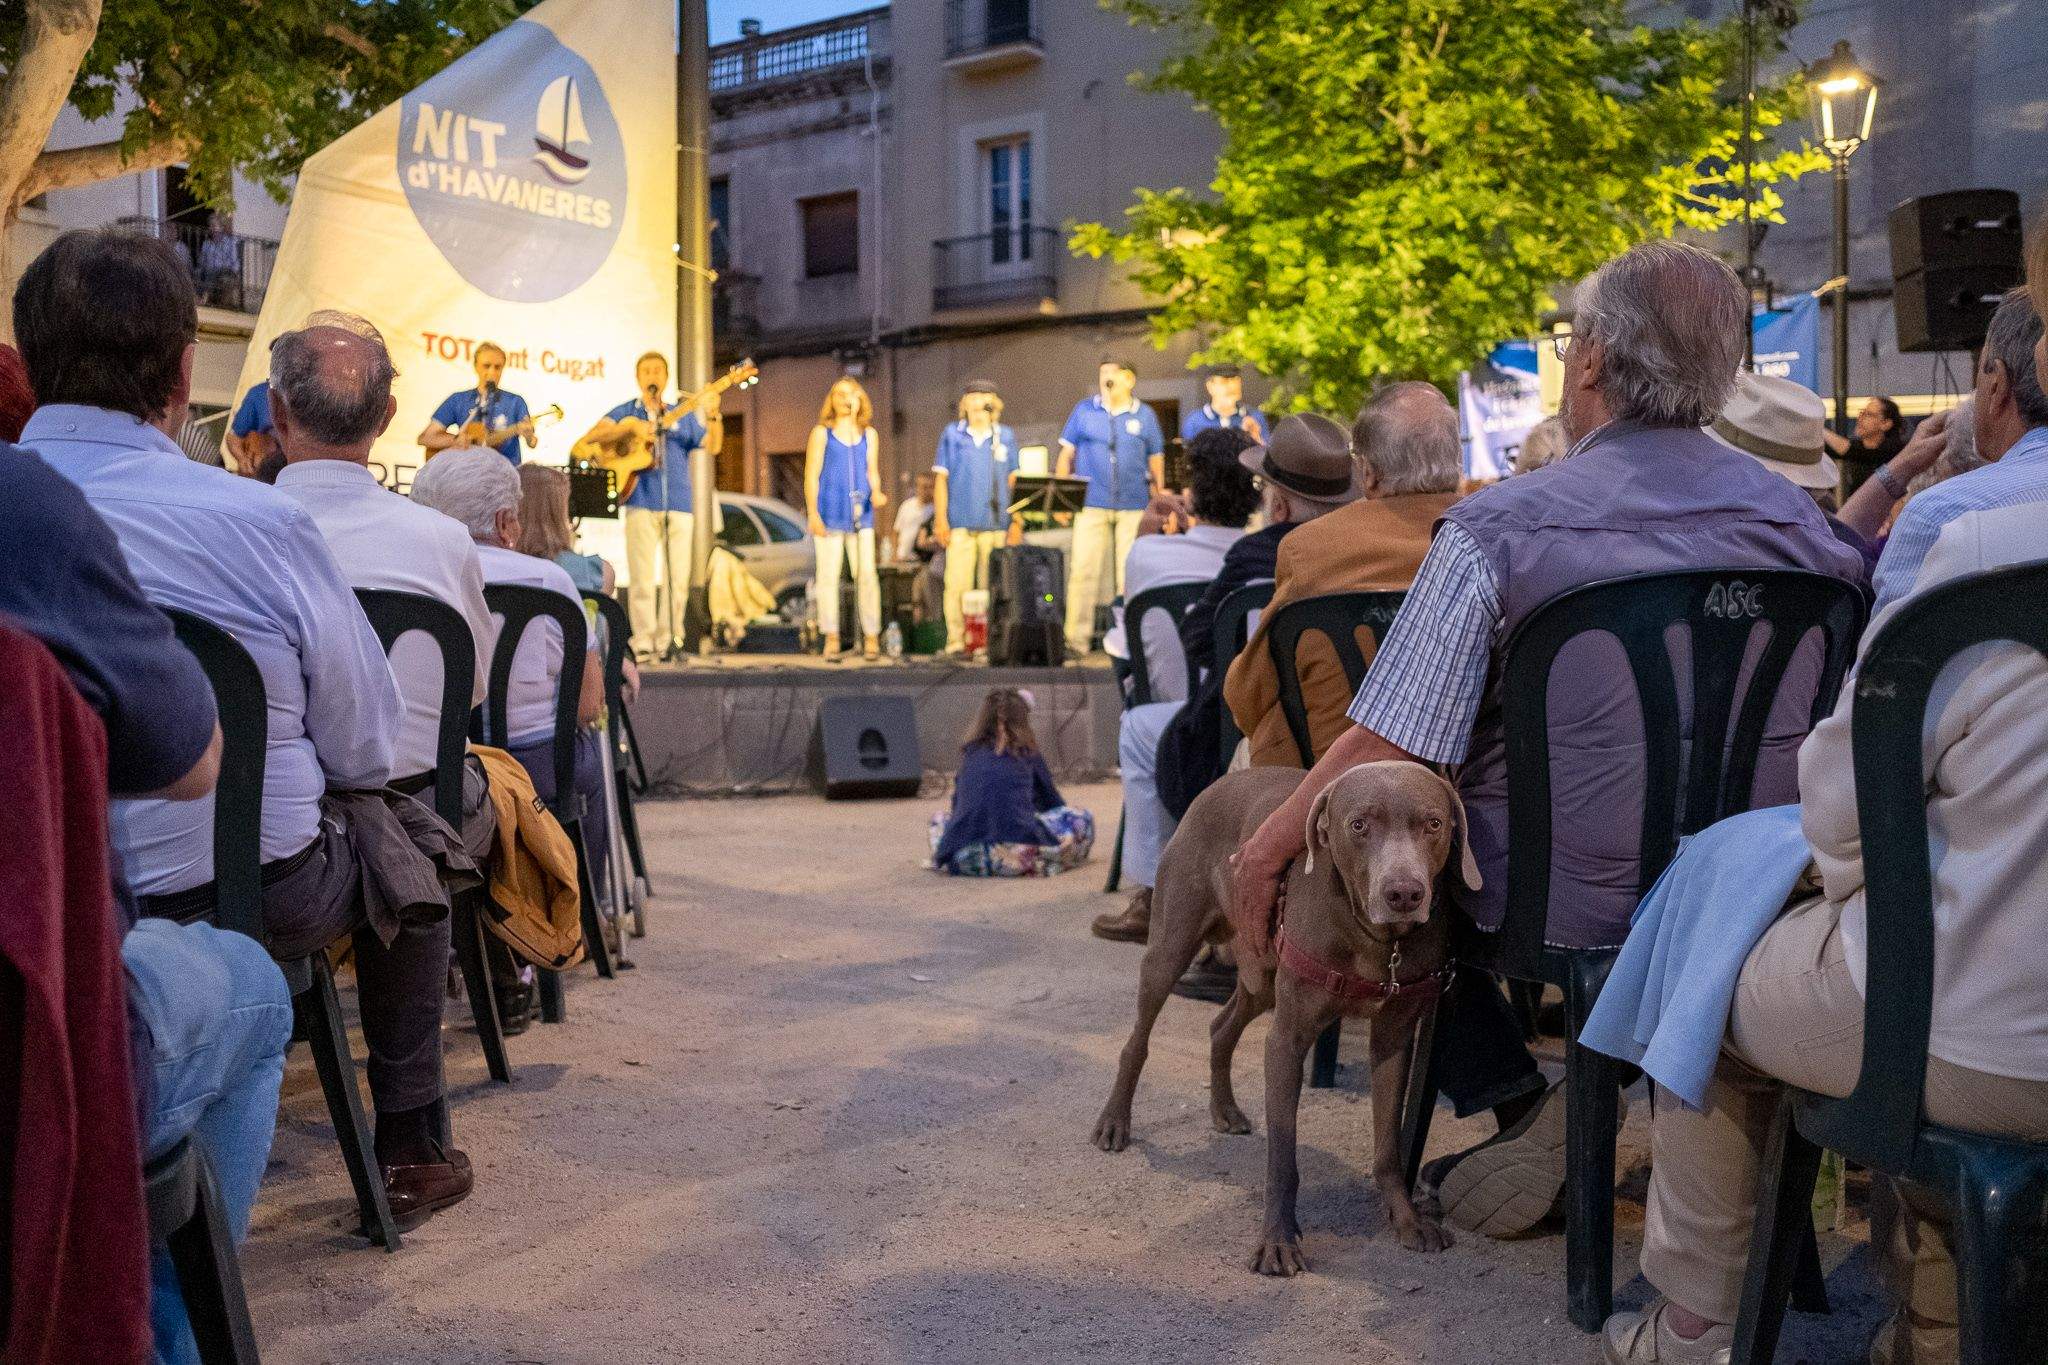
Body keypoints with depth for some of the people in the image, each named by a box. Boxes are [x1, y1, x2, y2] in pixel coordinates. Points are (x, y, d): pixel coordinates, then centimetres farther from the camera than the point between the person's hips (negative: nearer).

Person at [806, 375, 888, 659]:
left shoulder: (869, 434, 14)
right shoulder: (822, 433, 5)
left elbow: (872, 472, 15)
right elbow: (811, 476, 2)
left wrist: (876, 493, -7)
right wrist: (813, 514, -7)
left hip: (861, 513, 2)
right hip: (830, 513, -2)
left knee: (866, 574, -4)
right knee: (829, 574, -2)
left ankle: (871, 636, 0)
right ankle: (831, 638, 3)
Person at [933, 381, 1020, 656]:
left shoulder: (1006, 437, 11)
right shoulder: (952, 435, 8)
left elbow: (1013, 480, 12)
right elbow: (941, 479, 7)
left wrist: (1016, 521, 6)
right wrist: (940, 520, 0)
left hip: (996, 523, 1)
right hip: (960, 523, -1)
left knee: (992, 585, 1)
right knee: (958, 584, -7)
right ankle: (956, 641, -2)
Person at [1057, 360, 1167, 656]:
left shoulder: (1145, 415, 8)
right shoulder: (1084, 410, 7)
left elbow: (1156, 459, 13)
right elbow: (1066, 454, 8)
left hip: (1134, 505, 1)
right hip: (1091, 504, -1)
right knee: (1083, 570, -7)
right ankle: (1076, 639, -5)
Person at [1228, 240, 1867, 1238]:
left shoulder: (1496, 529, -15)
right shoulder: (1797, 519, -2)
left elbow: (1392, 747, -16)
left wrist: (1267, 848, -3)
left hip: (1565, 904, -5)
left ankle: (1517, 1101, 9)